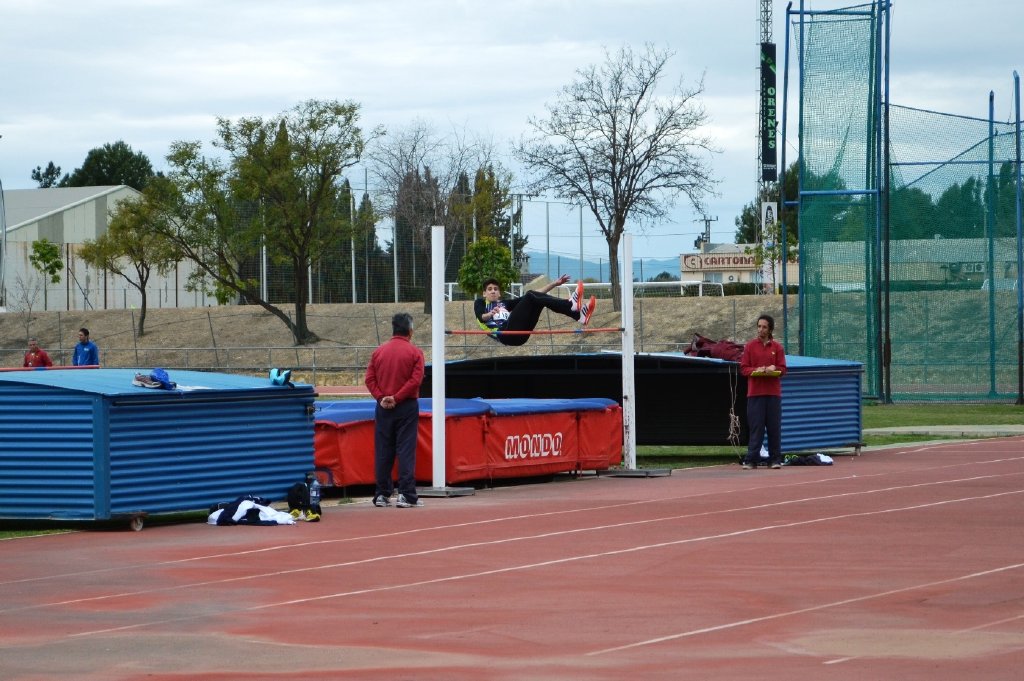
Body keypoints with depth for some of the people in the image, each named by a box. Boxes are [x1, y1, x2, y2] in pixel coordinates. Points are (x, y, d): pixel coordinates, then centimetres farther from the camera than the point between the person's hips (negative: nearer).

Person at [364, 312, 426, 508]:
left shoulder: (379, 351, 6)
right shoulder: (414, 352, -4)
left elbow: (370, 379, -1)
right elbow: (416, 380, -13)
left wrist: (381, 397, -6)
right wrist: (397, 398, -12)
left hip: (383, 408, 3)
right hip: (407, 406, -3)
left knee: (383, 451, 7)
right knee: (406, 450, -2)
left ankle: (382, 494, 9)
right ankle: (406, 495, -7)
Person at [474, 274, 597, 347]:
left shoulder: (505, 304, 36)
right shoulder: (480, 303, 23)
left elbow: (536, 296, 29)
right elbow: (481, 317, -4)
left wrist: (554, 284, 22)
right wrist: (490, 314, -27)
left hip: (520, 335, 6)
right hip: (505, 334, -6)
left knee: (538, 301, -6)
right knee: (530, 296, -15)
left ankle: (579, 315, -25)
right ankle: (571, 304, -34)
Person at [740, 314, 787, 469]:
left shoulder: (777, 347, 7)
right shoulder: (750, 346, 5)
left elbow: (783, 369, 5)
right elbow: (743, 368, 3)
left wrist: (773, 369, -15)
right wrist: (756, 371, -16)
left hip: (773, 393, 1)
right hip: (755, 392, -1)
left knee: (774, 427, 2)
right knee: (755, 427, -4)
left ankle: (775, 459, 8)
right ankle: (751, 460, -3)